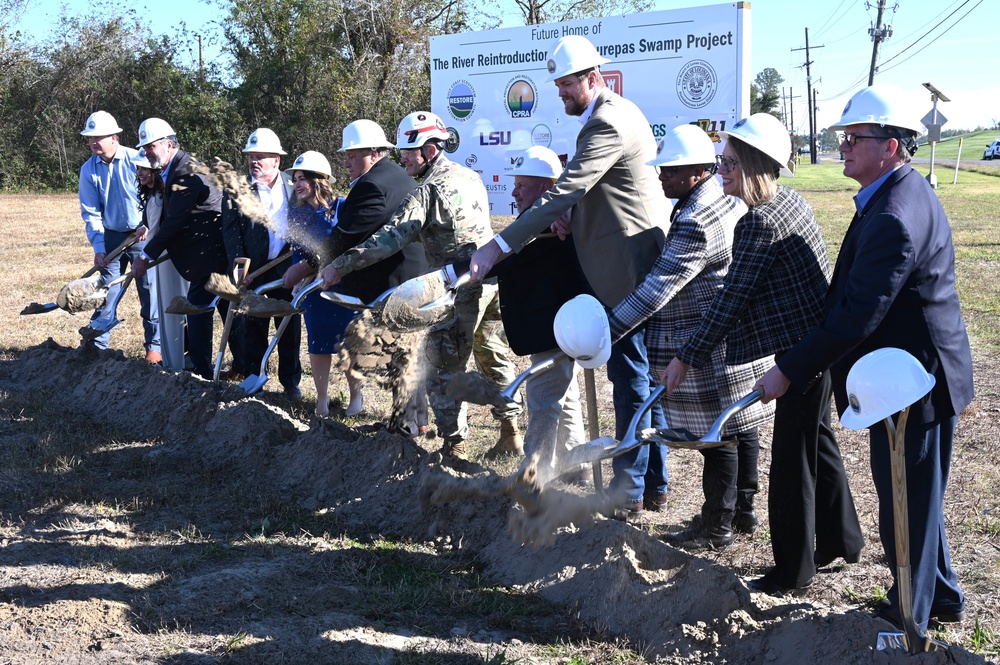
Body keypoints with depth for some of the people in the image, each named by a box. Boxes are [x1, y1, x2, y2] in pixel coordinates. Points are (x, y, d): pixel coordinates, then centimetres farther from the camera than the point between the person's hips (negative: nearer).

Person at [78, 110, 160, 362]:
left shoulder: (137, 160, -13)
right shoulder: (88, 169, -4)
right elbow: (91, 212, -2)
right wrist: (98, 246, -11)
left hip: (143, 235, -2)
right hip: (111, 237, 2)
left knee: (149, 292, 3)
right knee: (106, 292, 5)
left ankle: (154, 346, 13)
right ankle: (96, 345, 13)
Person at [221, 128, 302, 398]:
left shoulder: (293, 186, 1)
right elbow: (230, 233, -5)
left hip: (288, 267, 1)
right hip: (253, 271, -1)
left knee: (290, 327, 10)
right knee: (253, 327, 7)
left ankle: (290, 380, 23)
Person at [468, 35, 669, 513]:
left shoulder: (606, 124, -19)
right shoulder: (620, 111, 15)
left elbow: (560, 193, -26)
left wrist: (498, 245, -27)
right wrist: (574, 215, 1)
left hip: (627, 265, -11)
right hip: (646, 258, 11)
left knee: (630, 375, -4)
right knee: (647, 373, 15)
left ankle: (628, 488, 5)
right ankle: (653, 478, 25)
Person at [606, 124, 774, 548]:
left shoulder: (694, 223, -24)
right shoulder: (730, 201, 8)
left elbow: (656, 291, -26)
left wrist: (605, 333, -24)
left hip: (708, 349, -10)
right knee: (739, 426, 18)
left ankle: (717, 526, 12)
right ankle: (743, 510, 30)